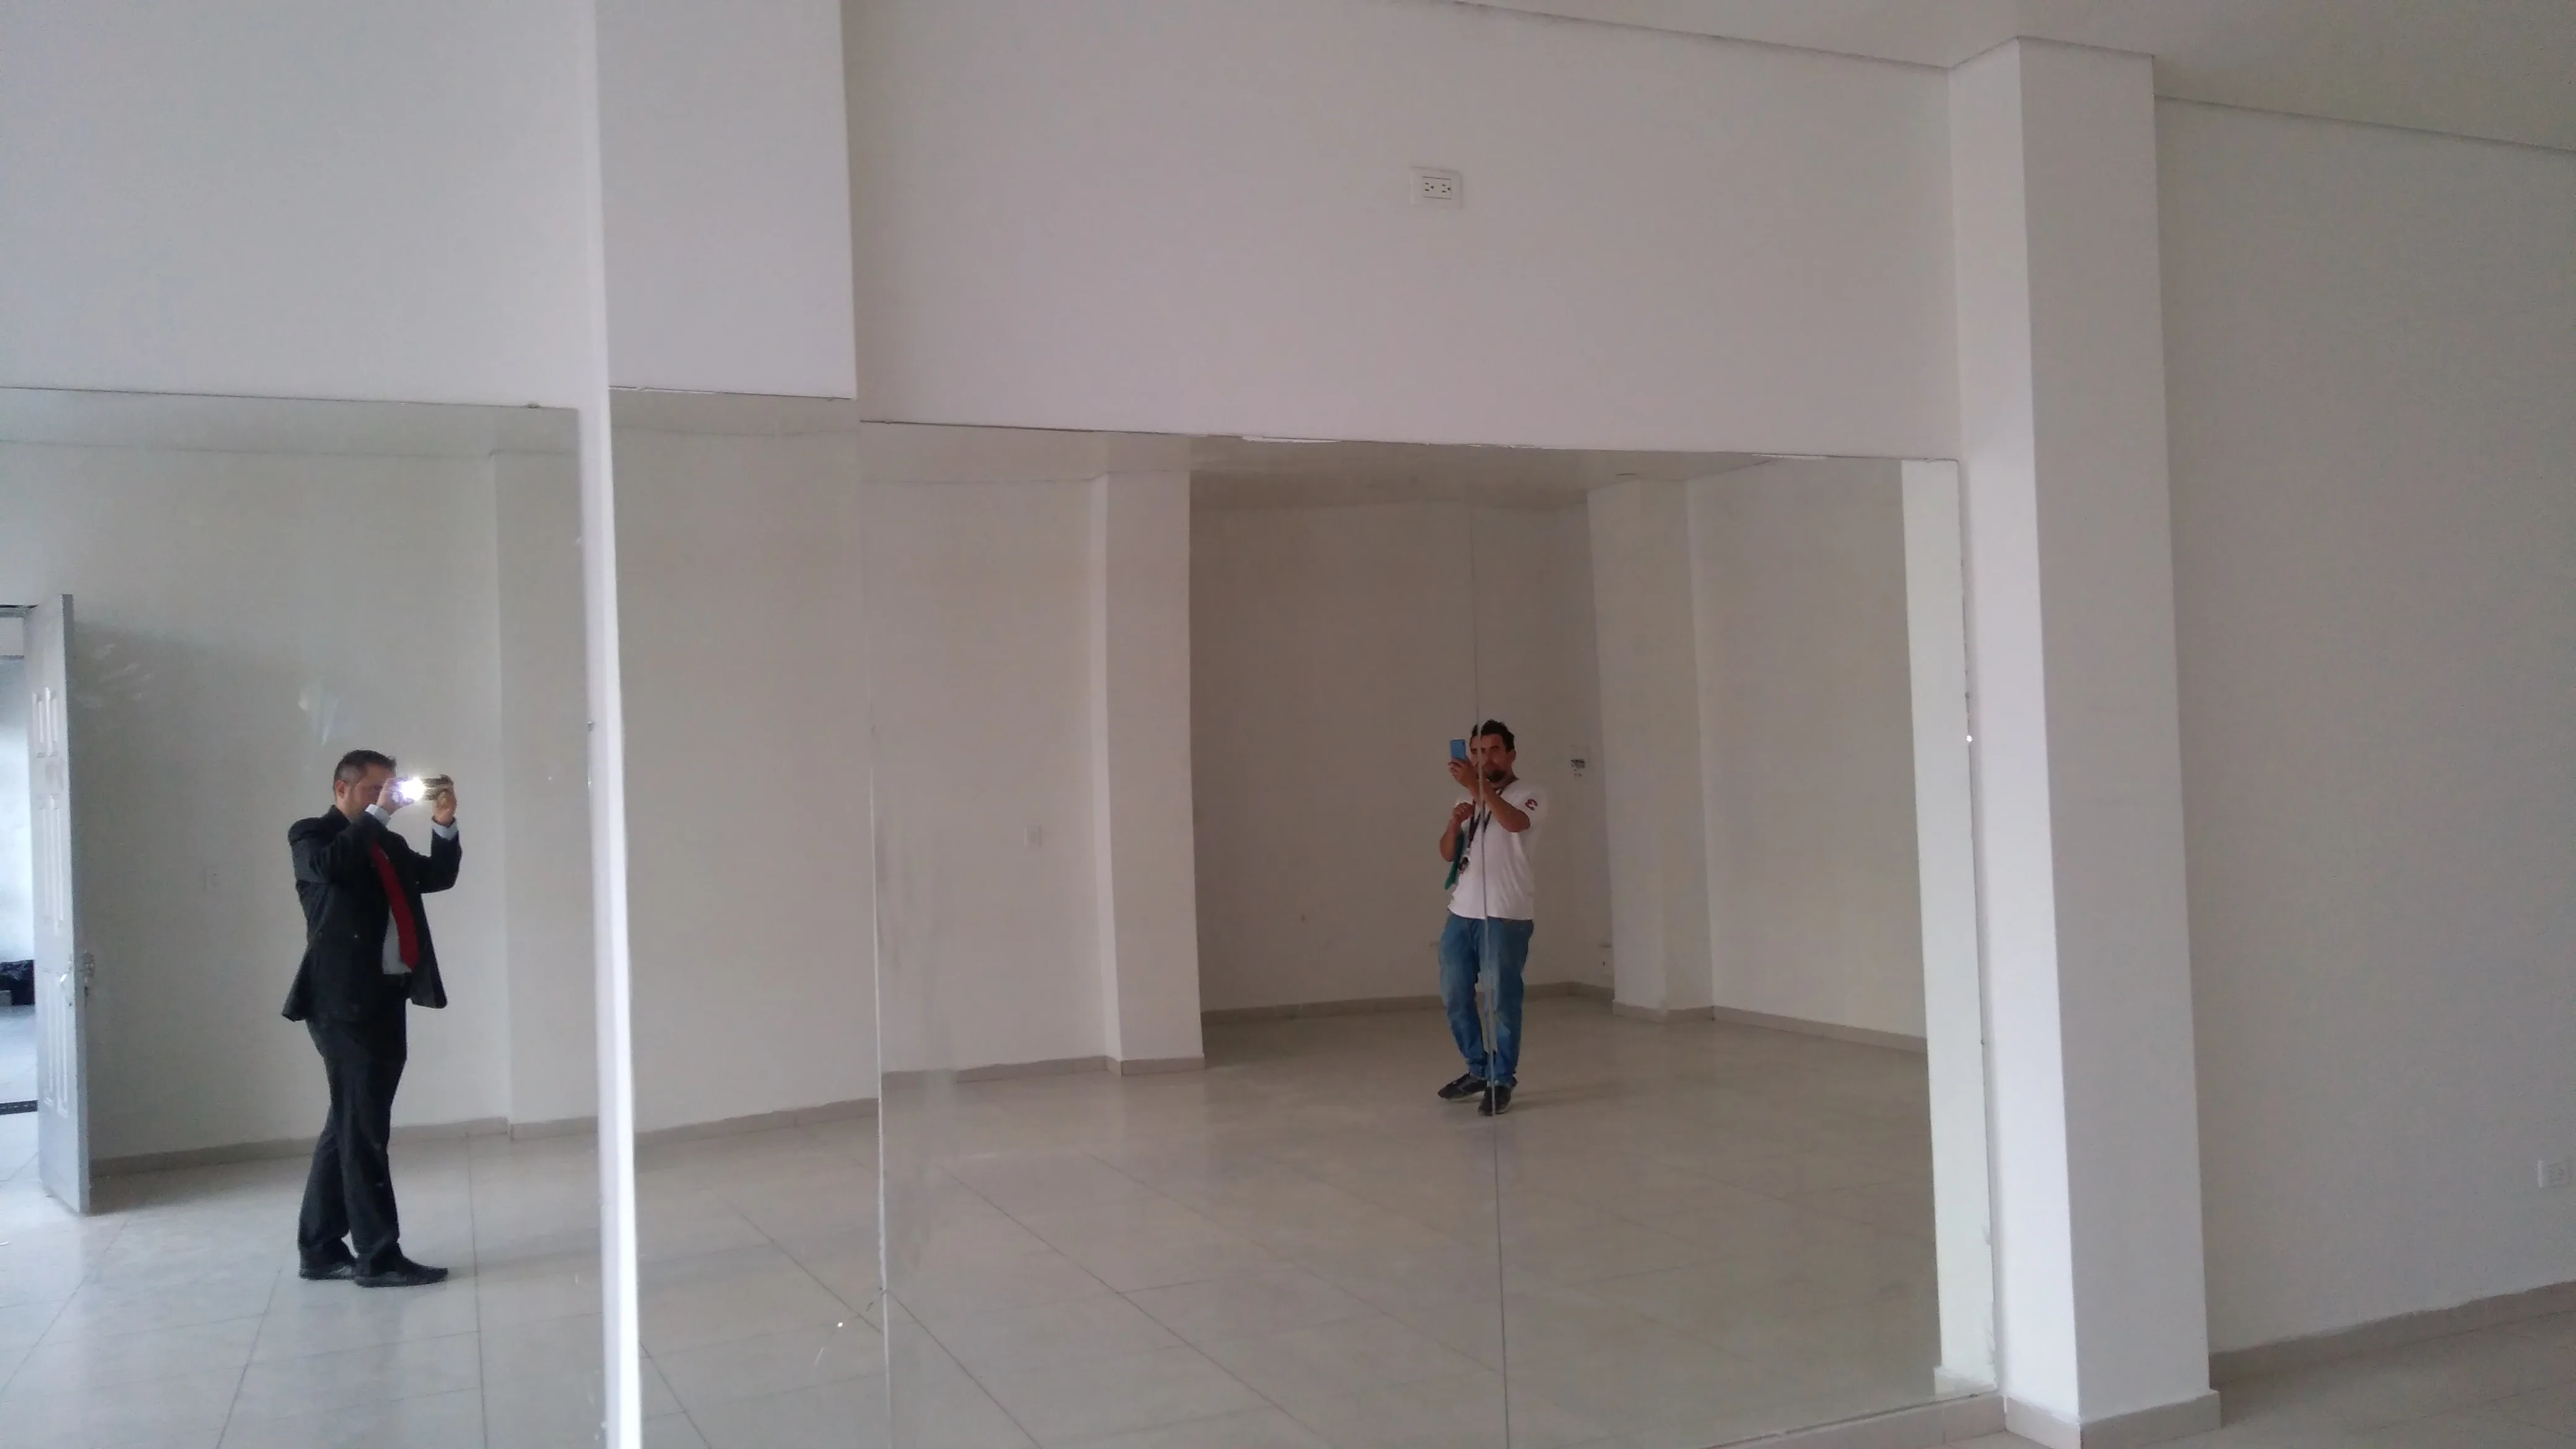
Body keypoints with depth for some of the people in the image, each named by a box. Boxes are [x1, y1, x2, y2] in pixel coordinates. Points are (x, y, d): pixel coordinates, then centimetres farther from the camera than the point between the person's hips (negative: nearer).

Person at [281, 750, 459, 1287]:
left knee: (351, 1124, 13)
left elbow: (438, 877, 13)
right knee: (363, 1127, -6)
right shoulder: (311, 835, -1)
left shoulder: (388, 844, 19)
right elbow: (331, 866, -22)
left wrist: (444, 825, 1)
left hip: (385, 996, 8)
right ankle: (378, 1255, -2)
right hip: (344, 1000, -8)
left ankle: (320, 1248, 22)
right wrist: (378, 814, -18)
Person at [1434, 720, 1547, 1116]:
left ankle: (1502, 1080, 8)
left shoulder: (1530, 795, -4)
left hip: (1505, 916, -7)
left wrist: (1478, 786, -37)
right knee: (1454, 996, 12)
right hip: (1461, 912, 7)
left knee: (1502, 999, -4)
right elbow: (1447, 854, 12)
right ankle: (1479, 1071, 26)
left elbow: (1514, 823, -27)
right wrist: (1455, 822, -8)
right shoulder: (1470, 799, 17)